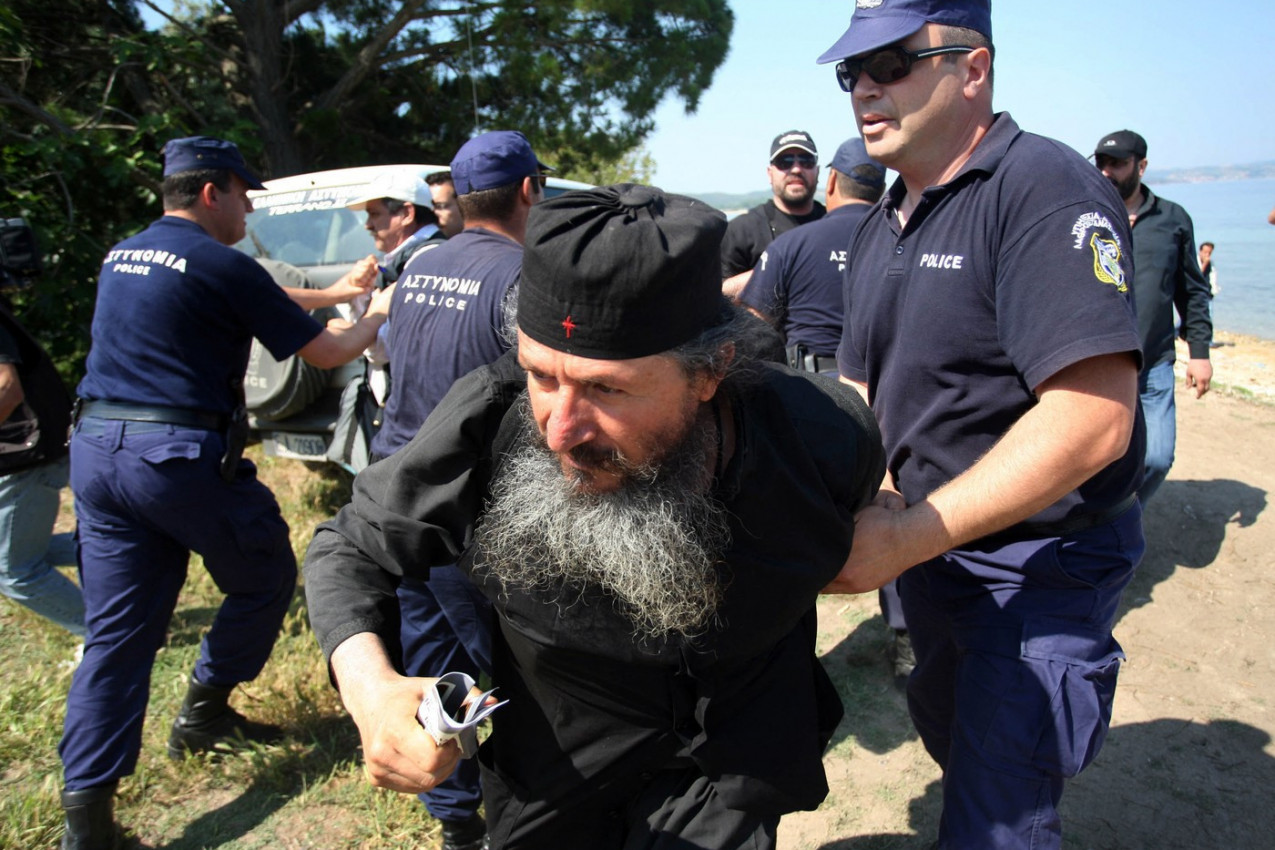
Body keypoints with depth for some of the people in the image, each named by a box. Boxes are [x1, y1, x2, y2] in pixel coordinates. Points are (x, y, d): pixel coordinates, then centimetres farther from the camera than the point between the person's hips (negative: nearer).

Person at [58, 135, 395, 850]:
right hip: (182, 457, -7)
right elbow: (327, 352, -4)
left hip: (97, 448, 8)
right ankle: (204, 713, 27)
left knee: (117, 630, 10)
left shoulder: (120, 258, 15)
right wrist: (378, 316, 15)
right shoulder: (224, 267, -9)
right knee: (265, 579, 16)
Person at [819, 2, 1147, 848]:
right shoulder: (880, 228, 6)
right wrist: (874, 500, -9)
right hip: (931, 550, 8)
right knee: (951, 737, 27)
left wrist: (903, 540, -30)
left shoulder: (1044, 187, -21)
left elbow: (1093, 421, -31)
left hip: (1042, 568, -8)